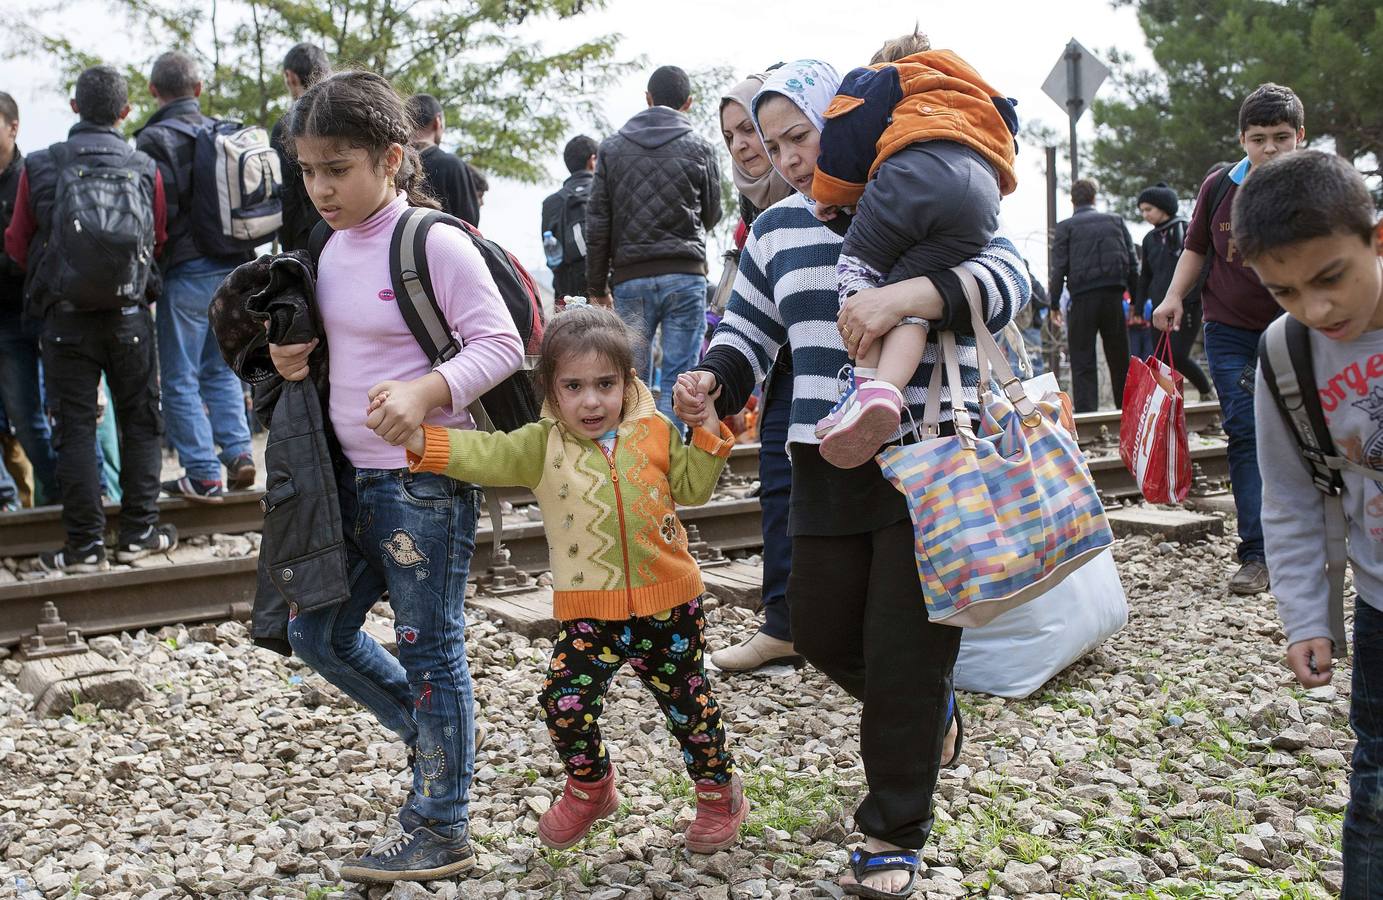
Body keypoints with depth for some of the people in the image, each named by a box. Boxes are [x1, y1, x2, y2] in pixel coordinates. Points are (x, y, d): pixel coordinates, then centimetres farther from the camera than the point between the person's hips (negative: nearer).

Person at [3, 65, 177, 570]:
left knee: (74, 429, 6)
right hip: (130, 315, 1)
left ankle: (85, 546, 8)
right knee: (140, 423, 12)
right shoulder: (146, 170, -3)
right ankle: (139, 534, 15)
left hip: (65, 319, -1)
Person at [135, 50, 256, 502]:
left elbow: (159, 211, -16)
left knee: (179, 377, 2)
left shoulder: (155, 138, -9)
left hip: (187, 270, -6)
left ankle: (203, 475, 1)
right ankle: (237, 452, 7)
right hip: (234, 265, 6)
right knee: (220, 368, 18)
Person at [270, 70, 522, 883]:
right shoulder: (335, 246, 9)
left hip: (427, 480, -8)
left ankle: (440, 833, 17)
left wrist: (425, 391, -32)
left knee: (428, 647, 2)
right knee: (320, 632, 14)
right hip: (356, 475, 8)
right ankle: (435, 735, 36)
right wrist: (298, 359, -1)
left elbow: (501, 344, -16)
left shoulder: (433, 243, -14)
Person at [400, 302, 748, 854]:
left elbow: (693, 487, 7)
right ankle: (590, 788, 20)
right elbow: (485, 455, -18)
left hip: (668, 604, 0)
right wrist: (418, 439, -33)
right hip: (588, 612, 0)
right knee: (565, 702, -10)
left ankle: (719, 792, 38)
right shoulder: (542, 446, -5)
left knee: (688, 702, 13)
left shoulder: (655, 433, 0)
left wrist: (708, 430, -5)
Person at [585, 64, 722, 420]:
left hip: (630, 278, 1)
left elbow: (597, 224, 5)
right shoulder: (699, 148, 4)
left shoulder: (612, 147, 8)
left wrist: (596, 288, 9)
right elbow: (712, 215, 15)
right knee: (679, 378, -1)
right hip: (685, 276, -1)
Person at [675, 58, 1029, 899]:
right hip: (828, 467, 6)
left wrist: (906, 293, -36)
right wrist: (714, 381, -4)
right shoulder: (778, 229, 11)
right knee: (822, 630, 10)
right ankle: (928, 709, 41)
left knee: (906, 650, -1)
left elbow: (1006, 278, -18)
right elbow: (749, 331, 18)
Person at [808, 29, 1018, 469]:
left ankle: (865, 383, -8)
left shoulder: (888, 76, 28)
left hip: (918, 170, -5)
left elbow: (852, 126, 11)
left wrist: (832, 190, 16)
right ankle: (887, 388, -25)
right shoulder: (981, 100, 47)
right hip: (983, 191, 5)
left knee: (859, 265, 8)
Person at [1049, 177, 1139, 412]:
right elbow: (1133, 262, 9)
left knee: (1082, 362, 0)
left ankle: (1085, 412, -8)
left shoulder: (1065, 227, 1)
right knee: (1119, 360, 12)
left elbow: (1059, 267, -6)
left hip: (1083, 298, -3)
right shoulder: (1116, 221, 11)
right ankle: (1126, 409, 17)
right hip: (1114, 295, 3)